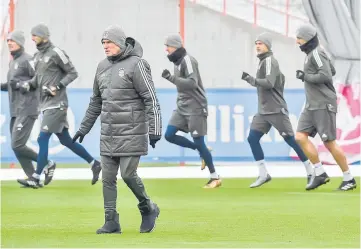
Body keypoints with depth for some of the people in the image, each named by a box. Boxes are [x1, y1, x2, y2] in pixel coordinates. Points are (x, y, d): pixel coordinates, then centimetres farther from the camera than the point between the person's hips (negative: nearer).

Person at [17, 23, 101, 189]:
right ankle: (94, 164, 22)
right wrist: (29, 84, 2)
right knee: (66, 140, 11)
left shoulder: (55, 53, -10)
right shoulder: (38, 56, 14)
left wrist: (58, 87, -18)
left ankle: (36, 178, -7)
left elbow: (72, 73, -8)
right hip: (46, 104, 9)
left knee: (43, 139, -10)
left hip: (56, 104, -9)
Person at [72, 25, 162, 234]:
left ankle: (148, 209, 16)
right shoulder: (103, 66, 13)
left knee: (128, 175, -7)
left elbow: (151, 99, -11)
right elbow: (96, 101, 23)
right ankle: (111, 222, 8)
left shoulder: (135, 64, -8)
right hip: (108, 135, 7)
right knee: (108, 178, 4)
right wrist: (84, 128, 23)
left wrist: (154, 130, -16)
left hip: (131, 134, -7)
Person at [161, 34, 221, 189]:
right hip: (182, 107, 9)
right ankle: (202, 152, 13)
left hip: (195, 107, -9)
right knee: (169, 135, -1)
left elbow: (192, 83, -28)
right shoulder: (177, 62, 11)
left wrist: (171, 78, -32)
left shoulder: (187, 60, -16)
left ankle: (215, 177, 3)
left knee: (199, 142, -7)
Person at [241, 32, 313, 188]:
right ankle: (264, 174, 4)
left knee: (291, 140, -7)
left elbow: (269, 83, -23)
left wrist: (250, 79, -20)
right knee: (252, 138, 0)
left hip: (276, 110, -9)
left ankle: (311, 172, 0)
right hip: (263, 111, 10)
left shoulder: (269, 60, -11)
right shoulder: (263, 61, 16)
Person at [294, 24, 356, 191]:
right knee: (301, 137, -3)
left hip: (324, 105, -10)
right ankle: (320, 174, -1)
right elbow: (332, 71, 28)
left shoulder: (316, 53, -13)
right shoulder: (312, 54, 16)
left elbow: (326, 76, -23)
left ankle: (349, 179, 3)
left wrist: (305, 76, -13)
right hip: (312, 105, 10)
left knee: (329, 143, -7)